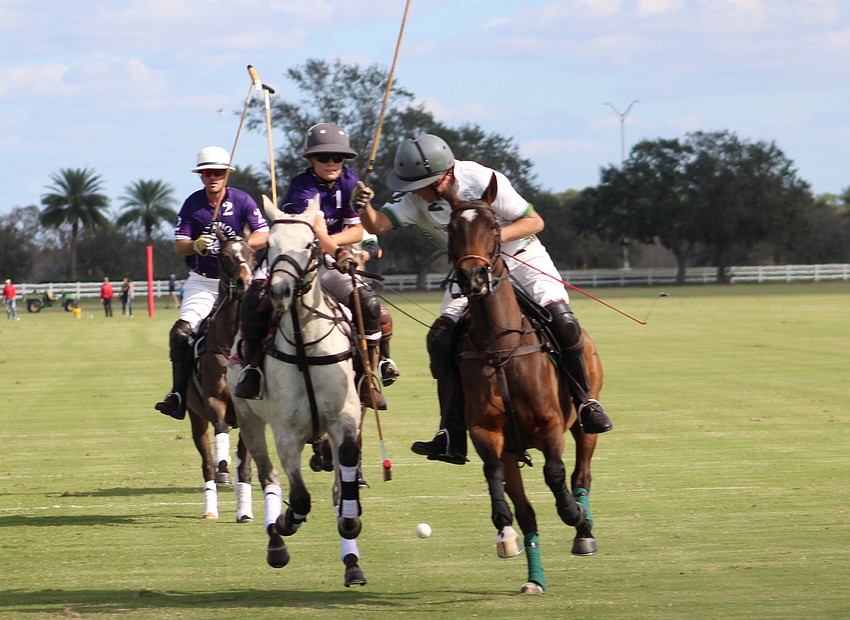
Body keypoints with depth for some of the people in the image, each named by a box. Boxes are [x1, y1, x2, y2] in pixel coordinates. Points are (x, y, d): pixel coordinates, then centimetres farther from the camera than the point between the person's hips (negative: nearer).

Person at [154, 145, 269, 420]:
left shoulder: (242, 200, -6)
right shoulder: (192, 204, -2)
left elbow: (264, 235, -12)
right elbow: (179, 245, -5)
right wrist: (196, 245, -28)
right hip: (202, 281, 1)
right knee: (181, 332, -16)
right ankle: (178, 395, -16)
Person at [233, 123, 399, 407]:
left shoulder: (349, 182, -4)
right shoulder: (302, 187, -21)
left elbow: (357, 230, 0)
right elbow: (315, 228, -36)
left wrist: (332, 241, -18)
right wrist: (338, 253, -48)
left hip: (327, 262, 4)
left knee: (369, 303, -16)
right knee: (257, 299, -30)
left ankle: (367, 378, -4)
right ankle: (251, 368, -15)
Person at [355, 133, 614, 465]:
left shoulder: (484, 182, -25)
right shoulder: (415, 198, -14)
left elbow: (534, 222, -18)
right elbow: (377, 224, -25)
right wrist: (364, 205, -47)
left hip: (521, 256, -4)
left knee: (562, 321, -25)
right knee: (440, 338, -14)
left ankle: (585, 401, -4)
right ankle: (452, 437, -11)